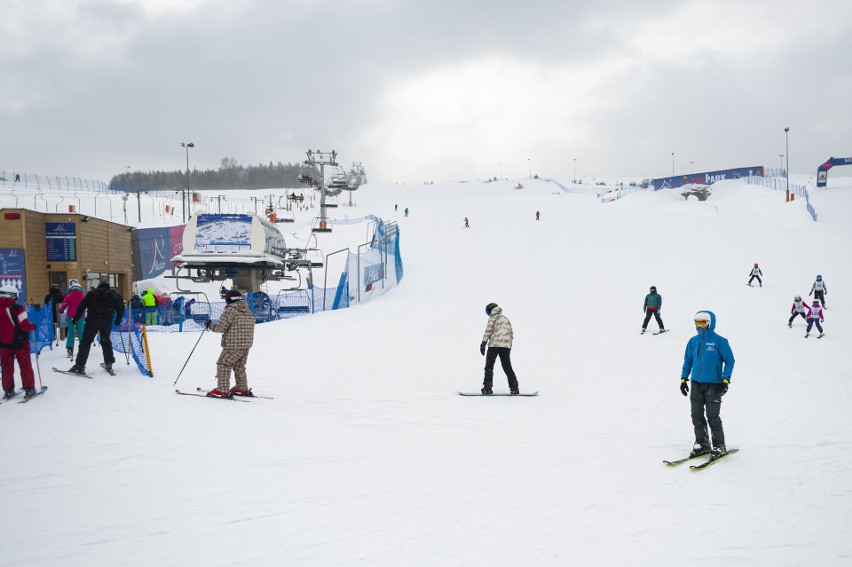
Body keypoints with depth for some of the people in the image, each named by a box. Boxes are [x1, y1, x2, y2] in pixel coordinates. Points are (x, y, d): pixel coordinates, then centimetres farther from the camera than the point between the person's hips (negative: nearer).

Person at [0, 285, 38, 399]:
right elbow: (25, 325, -20)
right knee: (25, 366, 7)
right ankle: (29, 389, 9)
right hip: (19, 342, -4)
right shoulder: (17, 309, -18)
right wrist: (33, 326, -1)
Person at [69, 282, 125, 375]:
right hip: (107, 321, 2)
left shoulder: (92, 293, 14)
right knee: (105, 341, 18)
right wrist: (118, 321, 30)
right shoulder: (114, 295, 19)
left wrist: (76, 318, 7)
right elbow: (120, 309, 18)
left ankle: (80, 365, -10)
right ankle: (109, 363, 13)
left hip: (92, 320, -2)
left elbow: (82, 305, 6)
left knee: (86, 341, -2)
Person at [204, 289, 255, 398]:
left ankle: (222, 390, -6)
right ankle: (242, 389, 27)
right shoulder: (248, 312, 12)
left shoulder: (230, 310, -12)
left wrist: (210, 325, 4)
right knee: (239, 367, 21)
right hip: (246, 345, 8)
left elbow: (221, 328, -14)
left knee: (223, 365, -1)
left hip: (233, 345, -8)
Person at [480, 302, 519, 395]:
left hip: (494, 345, -5)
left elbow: (488, 331, -7)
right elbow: (511, 334, 21)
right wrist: (509, 347, 24)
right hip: (506, 346, 5)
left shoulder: (493, 318, 3)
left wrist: (483, 343, -10)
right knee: (507, 367, 9)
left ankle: (487, 387, -7)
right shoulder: (507, 319, 22)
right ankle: (514, 387, 0)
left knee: (489, 366, 0)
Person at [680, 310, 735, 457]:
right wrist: (684, 378, 12)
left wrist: (725, 380, -10)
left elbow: (730, 361, -3)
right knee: (696, 415, 6)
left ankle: (719, 446, 7)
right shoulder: (693, 341, 8)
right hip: (696, 384, 5)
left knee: (712, 416, -5)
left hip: (713, 384, -5)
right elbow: (688, 361, 17)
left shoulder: (719, 341, -6)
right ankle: (701, 443, 19)